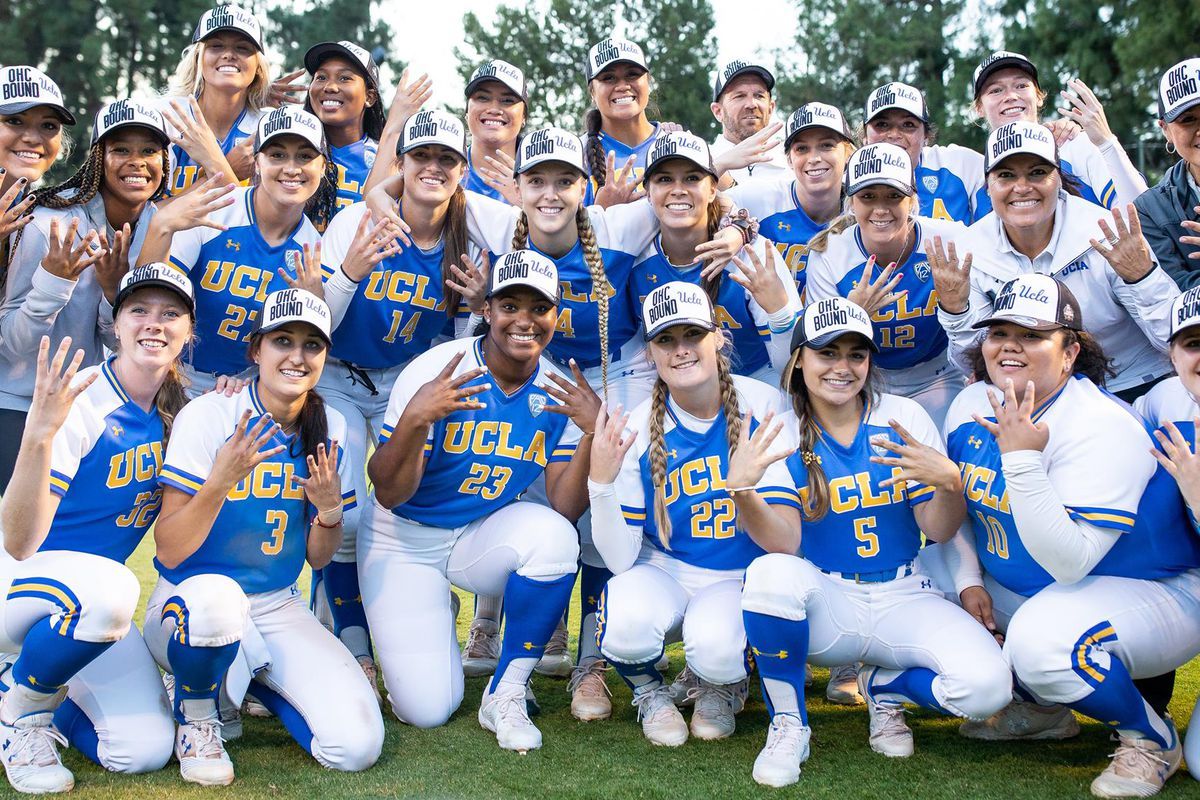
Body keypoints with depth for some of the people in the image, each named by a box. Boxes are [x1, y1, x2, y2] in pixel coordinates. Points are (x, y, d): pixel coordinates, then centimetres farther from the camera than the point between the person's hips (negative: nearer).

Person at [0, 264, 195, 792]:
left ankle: (44, 698, 20)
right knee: (110, 587, -39)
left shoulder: (179, 412, -2)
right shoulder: (80, 402, -21)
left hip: (91, 601, 6)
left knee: (145, 752, -10)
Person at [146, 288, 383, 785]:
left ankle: (248, 681, 15)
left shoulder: (331, 431, 0)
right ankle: (196, 716, -7)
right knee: (215, 594, -41)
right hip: (188, 607, -4)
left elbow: (318, 559, 7)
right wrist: (221, 480, -32)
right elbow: (169, 552, -16)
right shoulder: (208, 416, -13)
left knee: (357, 745, -15)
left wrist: (329, 510, -15)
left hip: (278, 610, 4)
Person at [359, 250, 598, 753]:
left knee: (554, 536, -32)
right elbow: (388, 495, -20)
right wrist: (414, 419, -38)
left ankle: (505, 695, -11)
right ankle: (406, 639, 26)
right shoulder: (433, 372, -20)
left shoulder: (559, 393, -9)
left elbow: (563, 509, -12)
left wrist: (594, 434, -26)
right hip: (405, 540, -3)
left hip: (485, 536, 3)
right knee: (427, 708, -12)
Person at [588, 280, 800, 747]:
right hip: (663, 572, 1)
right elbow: (620, 559, -13)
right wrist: (601, 482, -30)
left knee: (713, 643, -34)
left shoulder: (763, 409, -13)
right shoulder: (637, 430, -10)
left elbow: (787, 543, -17)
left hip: (743, 580, -1)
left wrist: (744, 492, -38)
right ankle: (649, 692, 4)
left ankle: (721, 688, 6)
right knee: (626, 621, -33)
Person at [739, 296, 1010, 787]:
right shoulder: (783, 432, -2)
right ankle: (788, 725, -12)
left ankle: (885, 686, 10)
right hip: (825, 603, -1)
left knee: (986, 686, -25)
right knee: (771, 573, -36)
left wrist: (949, 482, -24)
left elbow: (938, 532, -1)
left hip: (903, 599, 1)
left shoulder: (904, 418, 0)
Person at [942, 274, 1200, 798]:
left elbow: (1068, 563, -35)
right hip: (1022, 588, 8)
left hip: (1148, 592, -8)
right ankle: (1041, 706, 18)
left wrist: (1020, 458, -40)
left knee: (1043, 640, -36)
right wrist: (968, 579, -4)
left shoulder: (1102, 429, -26)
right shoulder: (971, 407, -4)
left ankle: (1151, 738, -4)